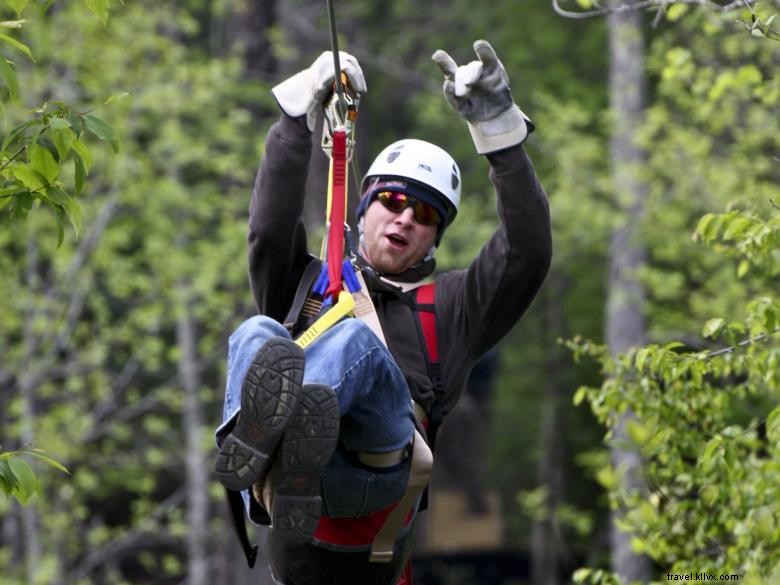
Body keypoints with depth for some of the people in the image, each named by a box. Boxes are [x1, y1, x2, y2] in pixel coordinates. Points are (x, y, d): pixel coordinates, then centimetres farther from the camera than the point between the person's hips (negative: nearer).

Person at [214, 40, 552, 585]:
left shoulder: (450, 309, 36)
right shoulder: (306, 285, 38)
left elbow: (529, 252, 21)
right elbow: (271, 228, 17)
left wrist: (499, 128, 13)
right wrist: (301, 109, 10)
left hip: (374, 469, -1)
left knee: (357, 342, -31)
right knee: (258, 334, -29)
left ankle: (265, 437, -65)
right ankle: (270, 456, -64)